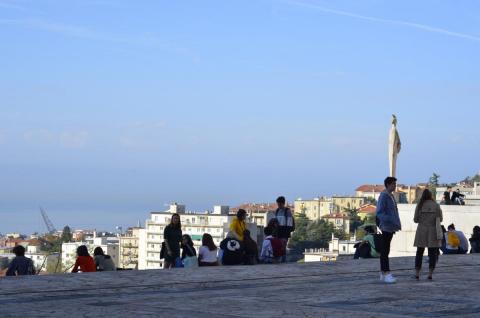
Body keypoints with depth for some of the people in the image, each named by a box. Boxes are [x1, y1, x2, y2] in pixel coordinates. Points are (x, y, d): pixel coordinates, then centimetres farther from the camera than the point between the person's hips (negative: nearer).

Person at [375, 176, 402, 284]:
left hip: (391, 227, 10)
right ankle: (386, 274, -10)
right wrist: (391, 221, -27)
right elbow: (379, 213, -20)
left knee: (385, 251, 13)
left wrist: (396, 224, 16)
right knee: (385, 251, -9)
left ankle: (383, 273, 17)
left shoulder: (391, 196, 15)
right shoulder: (384, 196, -13)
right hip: (386, 227, -10)